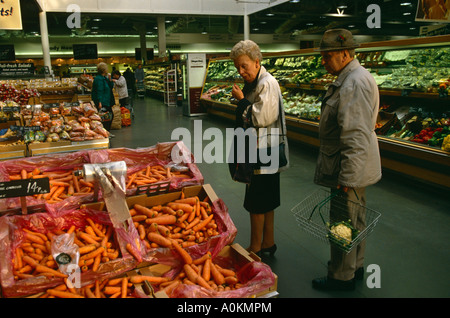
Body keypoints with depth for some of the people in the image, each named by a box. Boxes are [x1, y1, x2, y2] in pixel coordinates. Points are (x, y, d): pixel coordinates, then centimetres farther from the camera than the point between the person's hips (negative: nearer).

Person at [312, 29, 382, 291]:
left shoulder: (354, 84, -22)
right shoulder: (354, 77, 13)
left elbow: (356, 136, -28)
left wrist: (346, 176, -25)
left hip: (351, 165, -11)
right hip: (357, 166, 11)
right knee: (355, 218, 22)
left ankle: (342, 277, 20)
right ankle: (356, 265, 39)